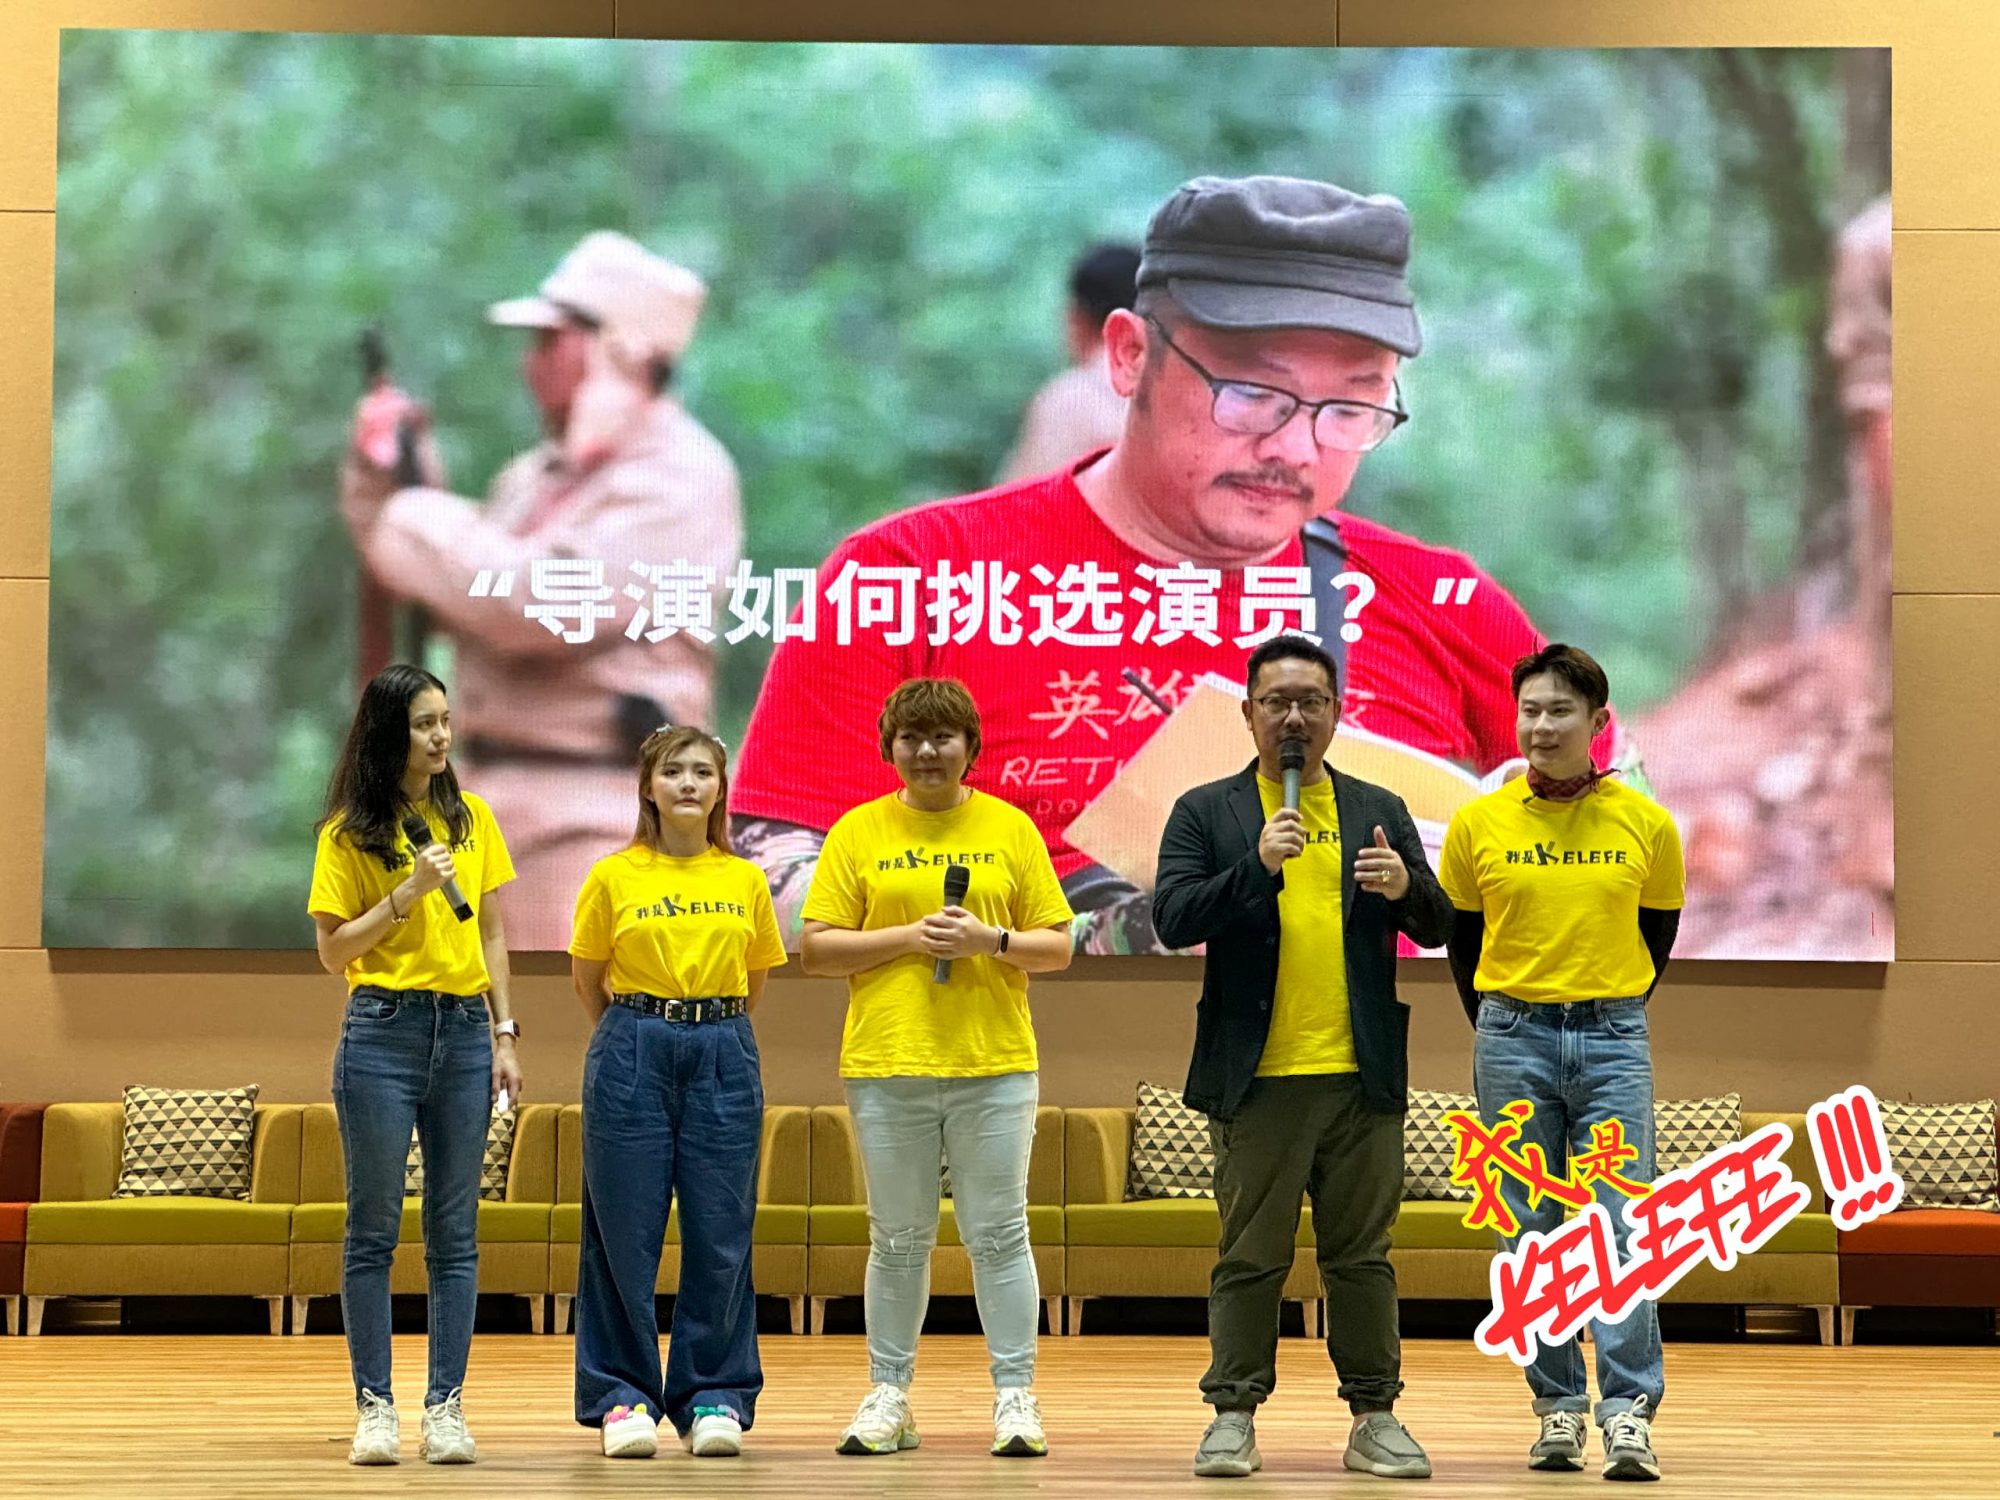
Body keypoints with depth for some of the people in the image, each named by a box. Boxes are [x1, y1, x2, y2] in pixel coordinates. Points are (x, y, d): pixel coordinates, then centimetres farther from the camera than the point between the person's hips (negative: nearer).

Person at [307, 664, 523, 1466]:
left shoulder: (473, 818, 10)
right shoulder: (350, 831, 0)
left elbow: (491, 933, 13)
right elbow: (333, 951, -2)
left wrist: (504, 1036, 7)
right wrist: (406, 894, -13)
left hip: (464, 1031, 3)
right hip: (382, 1033, -3)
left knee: (455, 1232, 3)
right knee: (374, 1228, 0)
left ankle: (447, 1406, 5)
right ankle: (374, 1406, 4)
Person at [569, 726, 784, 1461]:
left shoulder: (746, 881, 7)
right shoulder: (612, 878, 2)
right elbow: (587, 980, 10)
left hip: (723, 1058, 2)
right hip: (632, 1057, -2)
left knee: (720, 1232, 0)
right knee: (626, 1231, -2)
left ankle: (714, 1398, 9)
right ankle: (623, 1396, 7)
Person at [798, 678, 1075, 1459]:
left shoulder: (1010, 829, 7)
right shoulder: (858, 832, 5)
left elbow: (1057, 946, 6)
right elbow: (817, 948, 1)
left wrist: (990, 939, -12)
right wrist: (908, 936, -10)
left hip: (994, 1066, 0)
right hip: (888, 1068, 0)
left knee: (998, 1235, 0)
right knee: (897, 1241, 6)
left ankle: (1015, 1397, 5)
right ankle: (888, 1397, 13)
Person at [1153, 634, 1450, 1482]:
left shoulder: (1380, 812, 12)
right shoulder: (1205, 814, 5)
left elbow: (1437, 927, 8)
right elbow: (1173, 919, -7)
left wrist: (1407, 888, -15)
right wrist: (1258, 864, -19)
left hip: (1362, 1075, 2)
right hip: (1258, 1079, -2)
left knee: (1362, 1255, 6)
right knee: (1250, 1257, 2)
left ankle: (1375, 1417, 12)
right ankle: (1233, 1414, 9)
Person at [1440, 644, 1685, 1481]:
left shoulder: (1646, 824, 1)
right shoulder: (1478, 825, 1)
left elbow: (1657, 934, 13)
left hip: (1613, 1041, -1)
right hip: (1512, 1041, 1)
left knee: (1622, 1224, -9)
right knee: (1530, 1235, 2)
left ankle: (1629, 1412, -10)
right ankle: (1558, 1406, 9)